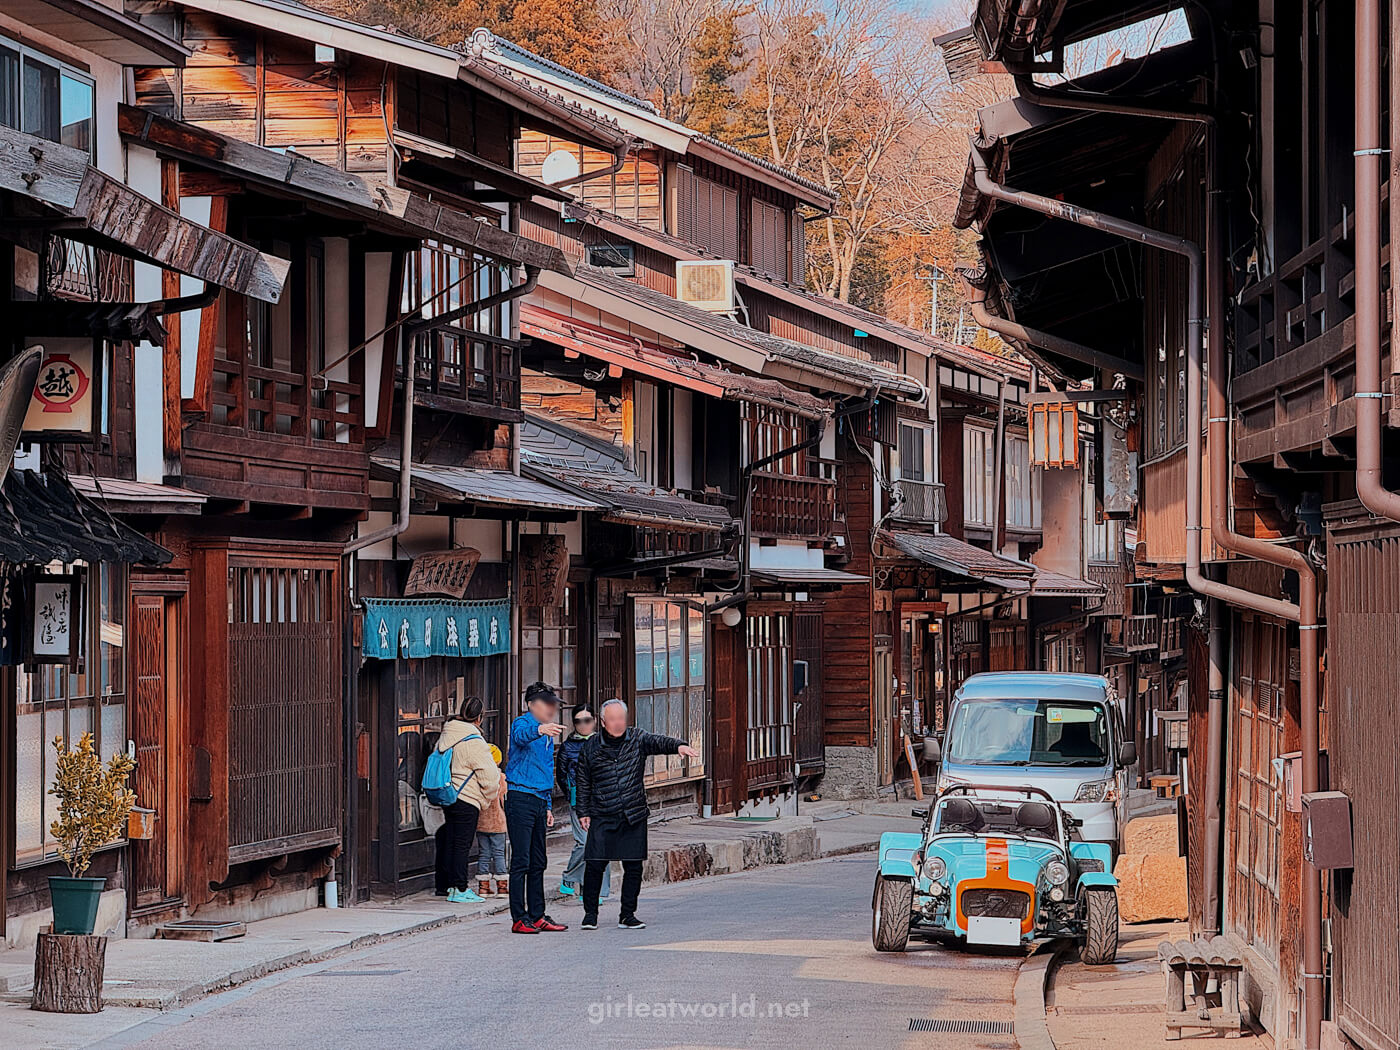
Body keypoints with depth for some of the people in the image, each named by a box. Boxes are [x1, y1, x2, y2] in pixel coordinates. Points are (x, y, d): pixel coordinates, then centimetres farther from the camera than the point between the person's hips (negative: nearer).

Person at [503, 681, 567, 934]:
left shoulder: (548, 735, 20)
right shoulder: (522, 723, -8)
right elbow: (520, 735, -34)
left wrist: (548, 807, 23)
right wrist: (539, 729, -56)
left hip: (539, 801, 9)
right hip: (521, 797, -9)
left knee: (538, 863, 12)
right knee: (521, 861, -9)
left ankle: (537, 916, 19)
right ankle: (519, 919, -8)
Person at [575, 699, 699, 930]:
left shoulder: (637, 739, 3)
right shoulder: (592, 746, 3)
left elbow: (658, 742, -16)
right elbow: (583, 782, 10)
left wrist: (678, 746, -37)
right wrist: (583, 812, 5)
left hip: (634, 816, 1)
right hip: (602, 817, -1)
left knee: (633, 867, 2)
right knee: (594, 864, -7)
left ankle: (627, 915, 13)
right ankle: (590, 914, 7)